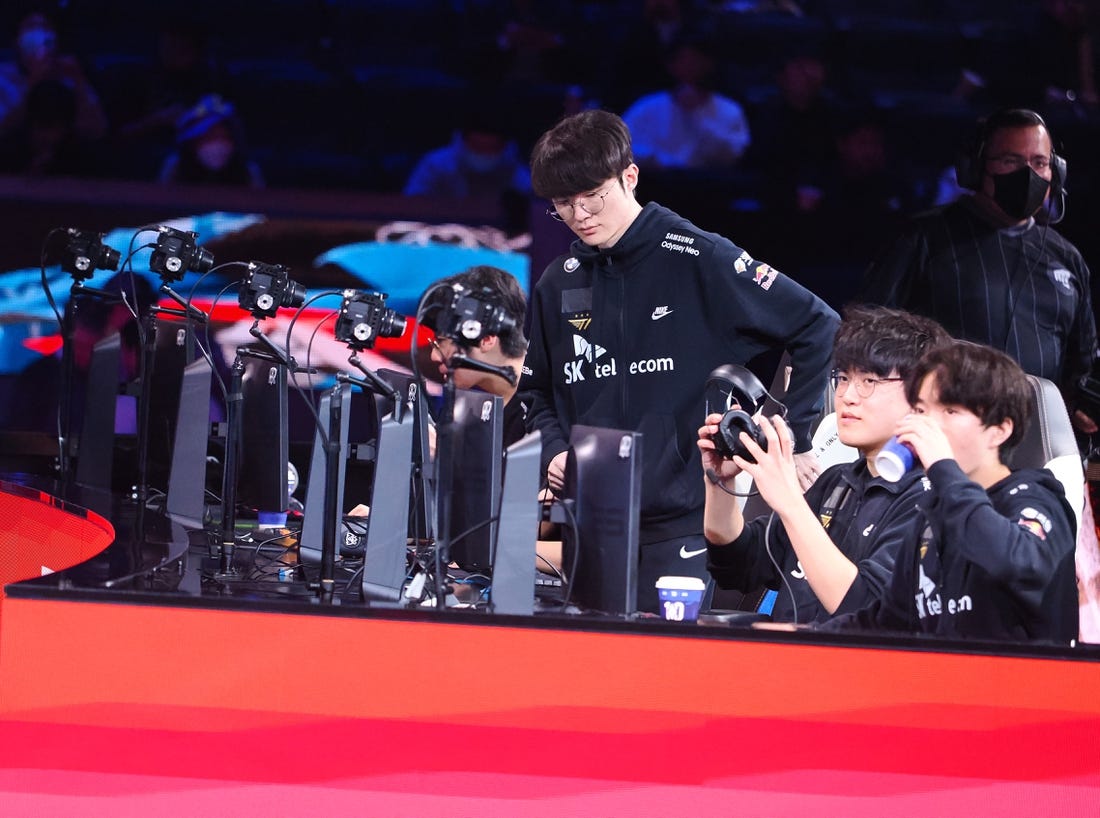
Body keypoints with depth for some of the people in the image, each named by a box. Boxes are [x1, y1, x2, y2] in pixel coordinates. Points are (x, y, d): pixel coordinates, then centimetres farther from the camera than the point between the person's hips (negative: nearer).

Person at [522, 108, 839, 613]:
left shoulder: (697, 260, -7)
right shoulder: (559, 284, 11)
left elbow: (818, 327, -5)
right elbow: (539, 391, 25)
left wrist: (796, 439, -6)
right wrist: (553, 451, 5)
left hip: (682, 528, -5)